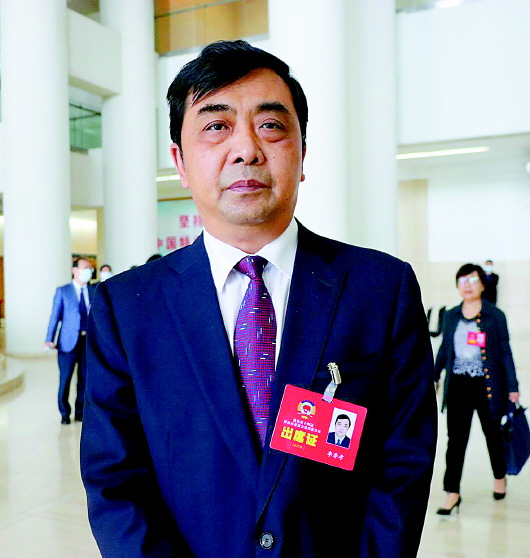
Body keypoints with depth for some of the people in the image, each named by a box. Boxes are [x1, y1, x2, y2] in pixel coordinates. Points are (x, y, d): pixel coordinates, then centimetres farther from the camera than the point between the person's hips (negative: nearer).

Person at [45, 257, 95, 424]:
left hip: (89, 341, 2)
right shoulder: (63, 291, 5)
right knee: (65, 379, 0)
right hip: (69, 341, -2)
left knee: (85, 378, 6)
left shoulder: (94, 291, 11)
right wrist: (49, 339, -9)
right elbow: (55, 316, 0)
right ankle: (64, 413, 16)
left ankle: (80, 412, 21)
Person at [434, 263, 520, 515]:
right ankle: (452, 492, 9)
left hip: (487, 386, -2)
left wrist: (512, 387, -4)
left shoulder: (495, 316, -5)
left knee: (493, 434, 18)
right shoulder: (451, 316, 4)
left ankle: (499, 476, 43)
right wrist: (434, 377, 17)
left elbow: (505, 352, -3)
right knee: (455, 440, 1)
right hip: (458, 386, 2)